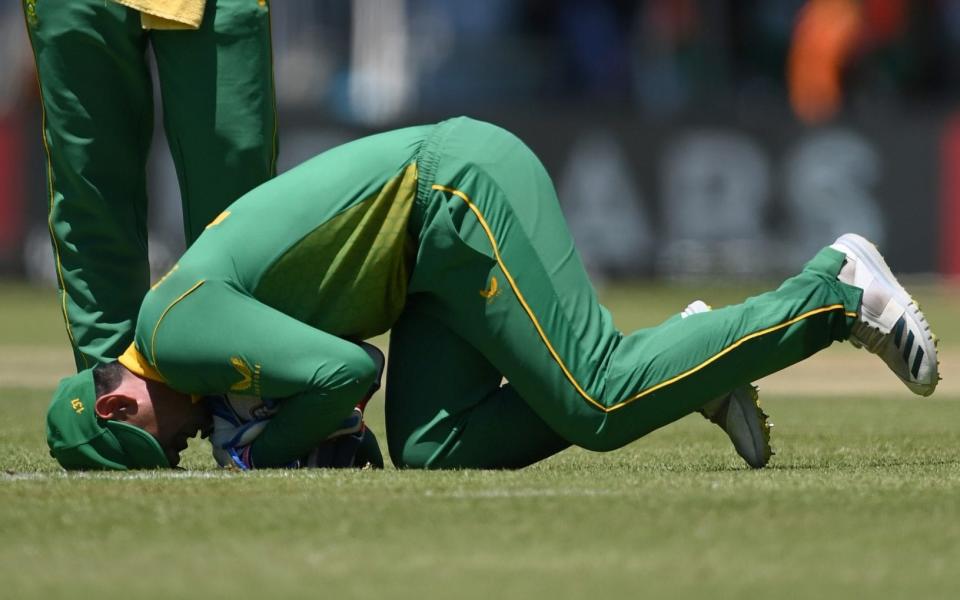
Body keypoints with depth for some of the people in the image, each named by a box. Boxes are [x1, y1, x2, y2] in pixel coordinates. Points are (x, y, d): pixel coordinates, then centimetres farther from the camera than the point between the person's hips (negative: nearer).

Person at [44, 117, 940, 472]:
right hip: (440, 218, 10)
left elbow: (346, 369, -24)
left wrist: (268, 453, -10)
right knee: (430, 454, 0)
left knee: (599, 407, -14)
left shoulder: (183, 331, -15)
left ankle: (832, 293, -6)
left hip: (460, 183, -10)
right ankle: (673, 361, 3)